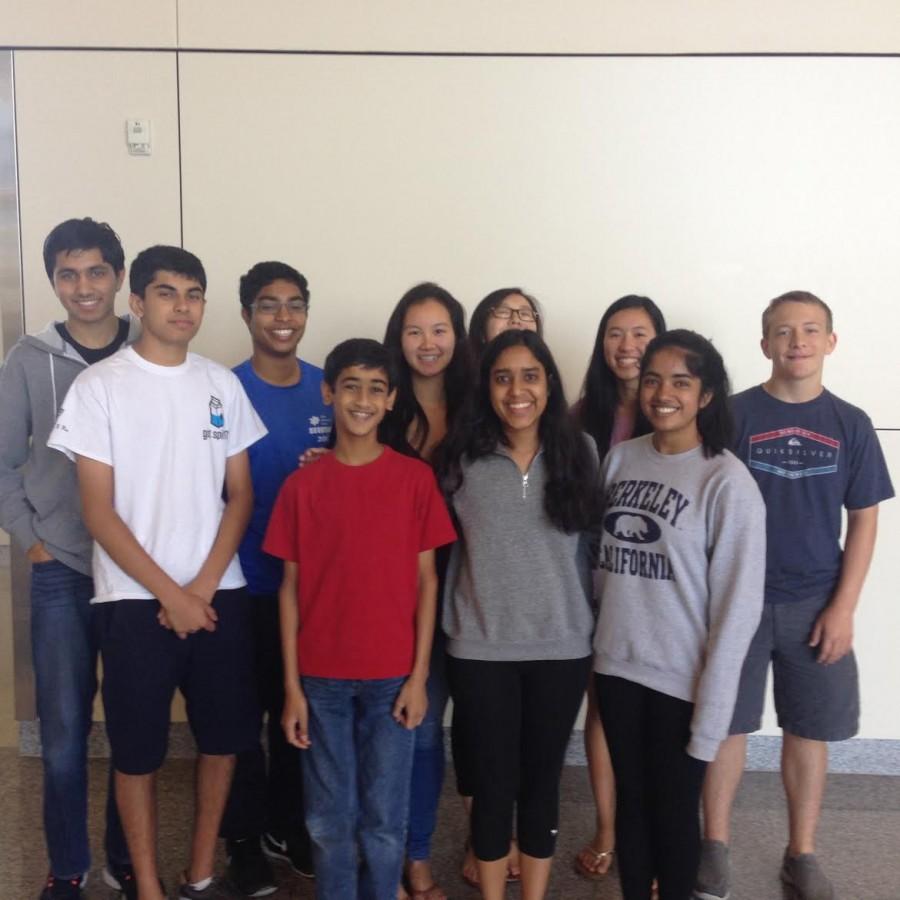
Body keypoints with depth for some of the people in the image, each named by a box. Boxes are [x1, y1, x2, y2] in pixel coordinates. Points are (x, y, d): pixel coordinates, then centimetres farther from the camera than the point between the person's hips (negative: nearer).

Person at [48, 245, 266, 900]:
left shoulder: (222, 384, 6)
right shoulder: (100, 386, -4)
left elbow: (241, 494, 6)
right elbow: (99, 511, -7)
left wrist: (203, 586, -6)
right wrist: (170, 594, -11)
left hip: (220, 595, 4)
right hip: (134, 600, -3)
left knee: (223, 739, 11)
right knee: (138, 751, 7)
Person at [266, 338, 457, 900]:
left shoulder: (416, 479, -3)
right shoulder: (302, 485, -1)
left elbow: (426, 581, 0)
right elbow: (291, 589, 1)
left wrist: (419, 675, -4)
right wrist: (291, 686, -1)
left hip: (393, 675, -1)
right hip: (322, 678, 1)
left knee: (384, 819, 9)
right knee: (330, 819, 12)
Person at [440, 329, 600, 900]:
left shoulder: (580, 452, -1)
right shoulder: (461, 458, -5)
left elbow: (594, 544, 5)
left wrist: (601, 627, 6)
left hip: (561, 648, 1)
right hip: (480, 649, -1)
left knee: (542, 781, 14)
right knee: (493, 783, 10)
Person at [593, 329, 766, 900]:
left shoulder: (728, 482, -14)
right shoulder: (621, 458, 2)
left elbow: (739, 605, -14)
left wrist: (711, 711, -14)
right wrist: (602, 636, 6)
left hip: (683, 680, -4)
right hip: (617, 667, 5)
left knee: (674, 810, 12)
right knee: (631, 801, 19)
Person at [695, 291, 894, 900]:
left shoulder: (850, 425, 1)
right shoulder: (735, 415, -5)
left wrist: (843, 607, -4)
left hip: (816, 604, 2)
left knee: (809, 730, 11)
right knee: (727, 723, 7)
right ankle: (716, 844, 24)